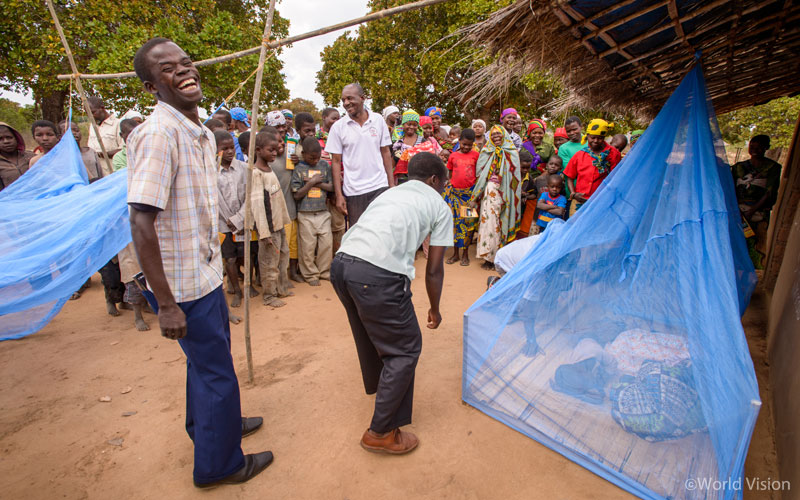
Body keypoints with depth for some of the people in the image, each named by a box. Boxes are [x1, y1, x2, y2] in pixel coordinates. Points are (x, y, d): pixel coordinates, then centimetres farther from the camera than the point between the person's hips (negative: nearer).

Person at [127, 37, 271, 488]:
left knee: (208, 359, 25)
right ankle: (218, 464, 30)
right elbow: (141, 223, -25)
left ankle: (206, 425, 50)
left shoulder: (202, 133, 8)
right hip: (185, 283, -9)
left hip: (206, 273, 9)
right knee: (217, 373, 7)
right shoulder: (159, 133, -21)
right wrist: (166, 304, -24)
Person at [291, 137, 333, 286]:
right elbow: (297, 195, -7)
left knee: (327, 243, 7)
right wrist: (312, 182, -12)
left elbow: (331, 187, 3)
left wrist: (316, 183, -10)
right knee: (308, 246, 3)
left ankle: (325, 271, 25)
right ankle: (311, 274, 19)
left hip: (323, 213, 3)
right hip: (305, 214, -3)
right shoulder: (299, 169, -3)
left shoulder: (324, 165, 7)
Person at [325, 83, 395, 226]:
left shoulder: (378, 120, 5)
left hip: (379, 187, 1)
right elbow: (336, 162, 2)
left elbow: (385, 153, 9)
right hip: (353, 192, 0)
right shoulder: (338, 127, 1)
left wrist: (392, 185, 3)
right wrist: (339, 195, -3)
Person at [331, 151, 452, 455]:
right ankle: (381, 433, 20)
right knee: (405, 349, 11)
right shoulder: (439, 206, 13)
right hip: (378, 274, -8)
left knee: (370, 330, 32)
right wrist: (434, 309, 27)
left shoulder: (389, 193, 30)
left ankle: (378, 384, 58)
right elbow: (433, 269, 11)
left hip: (341, 263, 8)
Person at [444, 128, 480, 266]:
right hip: (454, 192, 1)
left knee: (468, 222, 2)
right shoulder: (453, 156, 6)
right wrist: (448, 188, 6)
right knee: (454, 221, 4)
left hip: (470, 192, -1)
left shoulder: (475, 155, 2)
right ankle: (455, 253, 17)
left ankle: (465, 253, 15)